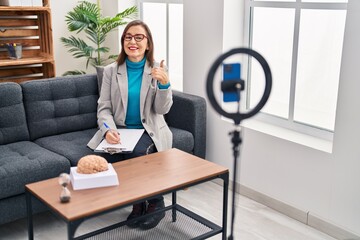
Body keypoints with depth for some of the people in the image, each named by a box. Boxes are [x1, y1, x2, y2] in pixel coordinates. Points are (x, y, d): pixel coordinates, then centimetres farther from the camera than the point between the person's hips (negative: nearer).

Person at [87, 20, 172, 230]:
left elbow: (163, 109, -6)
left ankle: (155, 202, -5)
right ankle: (139, 202, -3)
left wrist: (165, 84, -25)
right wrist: (108, 129, -24)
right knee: (125, 154, -30)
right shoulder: (111, 70, 1)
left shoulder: (158, 70, -2)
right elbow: (104, 108, -2)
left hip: (150, 131, -1)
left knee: (137, 153, -31)